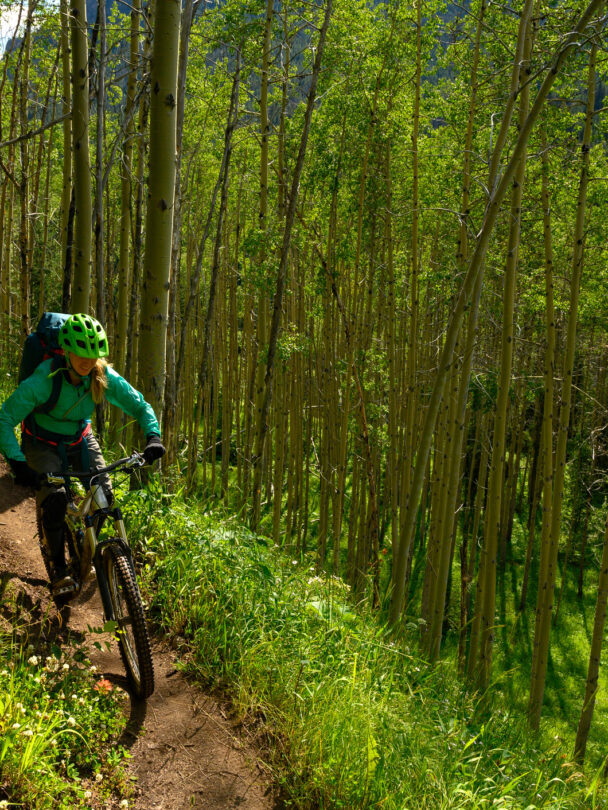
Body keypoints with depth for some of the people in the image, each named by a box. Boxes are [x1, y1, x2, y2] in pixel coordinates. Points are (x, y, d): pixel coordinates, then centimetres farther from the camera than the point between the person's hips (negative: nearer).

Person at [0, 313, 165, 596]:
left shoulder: (105, 377, -21)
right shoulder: (44, 380, -31)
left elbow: (140, 406, -12)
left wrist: (153, 437, -30)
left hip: (80, 439, 4)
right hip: (43, 442, -3)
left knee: (104, 493, -13)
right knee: (55, 498, -24)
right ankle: (58, 567, -5)